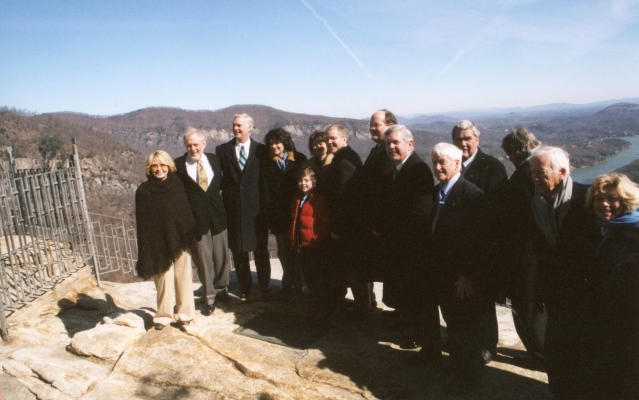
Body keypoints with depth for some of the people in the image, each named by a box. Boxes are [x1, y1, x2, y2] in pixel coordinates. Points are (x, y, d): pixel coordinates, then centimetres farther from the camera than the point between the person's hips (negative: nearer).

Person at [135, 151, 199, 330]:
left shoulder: (177, 184, 4)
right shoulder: (143, 191, -2)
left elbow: (187, 211, 7)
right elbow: (141, 221, -3)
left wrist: (192, 235, 4)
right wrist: (146, 247, -6)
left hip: (180, 240, 2)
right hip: (158, 243, -2)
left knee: (183, 276, 7)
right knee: (163, 278, 4)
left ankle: (185, 313, 19)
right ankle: (163, 314, 20)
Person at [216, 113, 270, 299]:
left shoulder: (262, 150, 4)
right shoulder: (222, 150, 7)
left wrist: (267, 203, -4)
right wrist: (226, 193, -6)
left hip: (256, 206, -1)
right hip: (233, 206, 1)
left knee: (261, 249, 7)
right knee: (238, 250, 9)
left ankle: (264, 287, 23)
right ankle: (244, 288, 24)